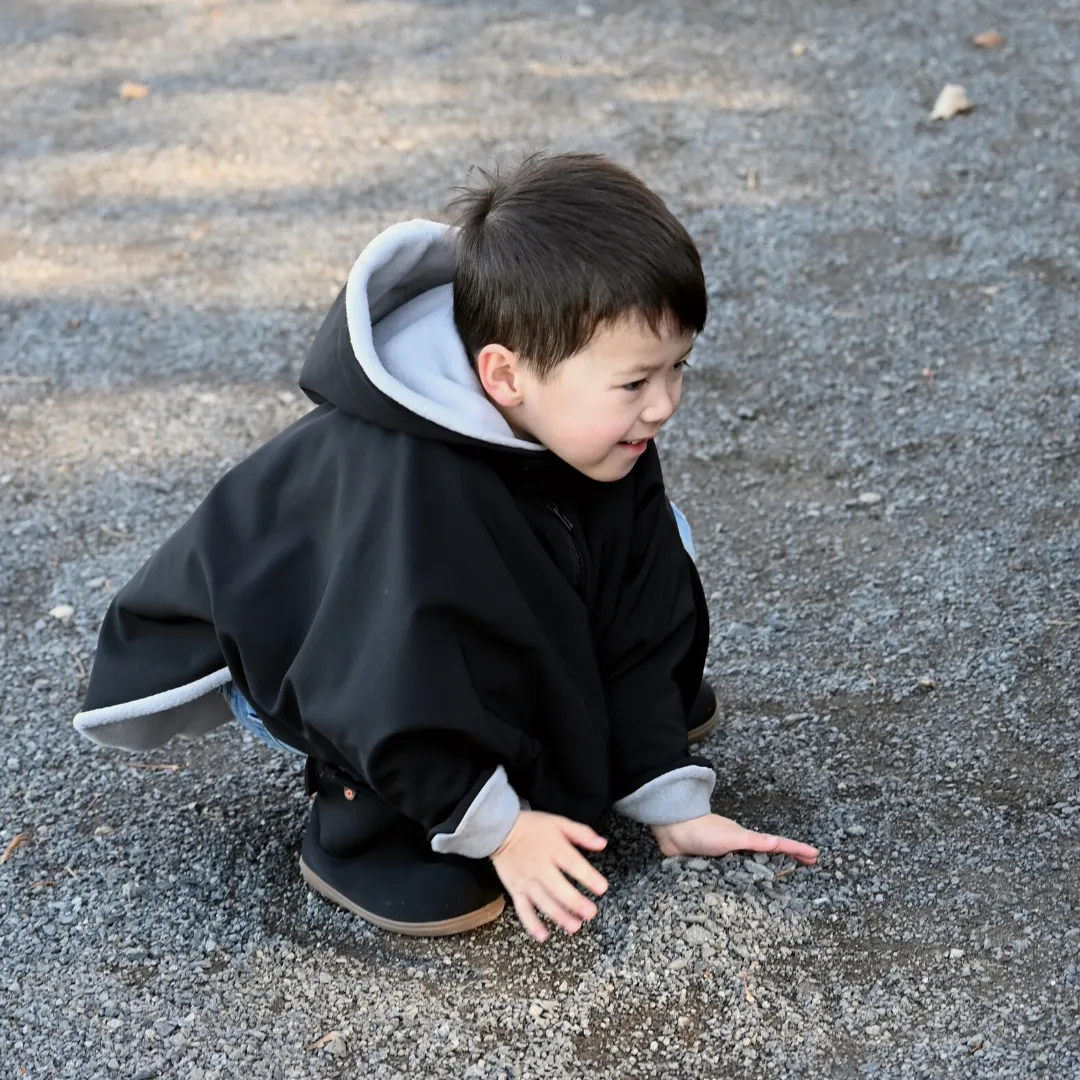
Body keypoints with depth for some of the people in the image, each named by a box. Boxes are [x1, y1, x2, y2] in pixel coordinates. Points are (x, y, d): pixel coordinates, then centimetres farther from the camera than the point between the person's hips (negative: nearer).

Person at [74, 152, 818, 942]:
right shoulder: (405, 493, -42)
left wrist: (673, 804, -12)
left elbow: (640, 625, -11)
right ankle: (370, 824, -14)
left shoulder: (605, 443, -18)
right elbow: (387, 692, -35)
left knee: (658, 546, -7)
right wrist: (495, 827, -26)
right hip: (287, 660, -6)